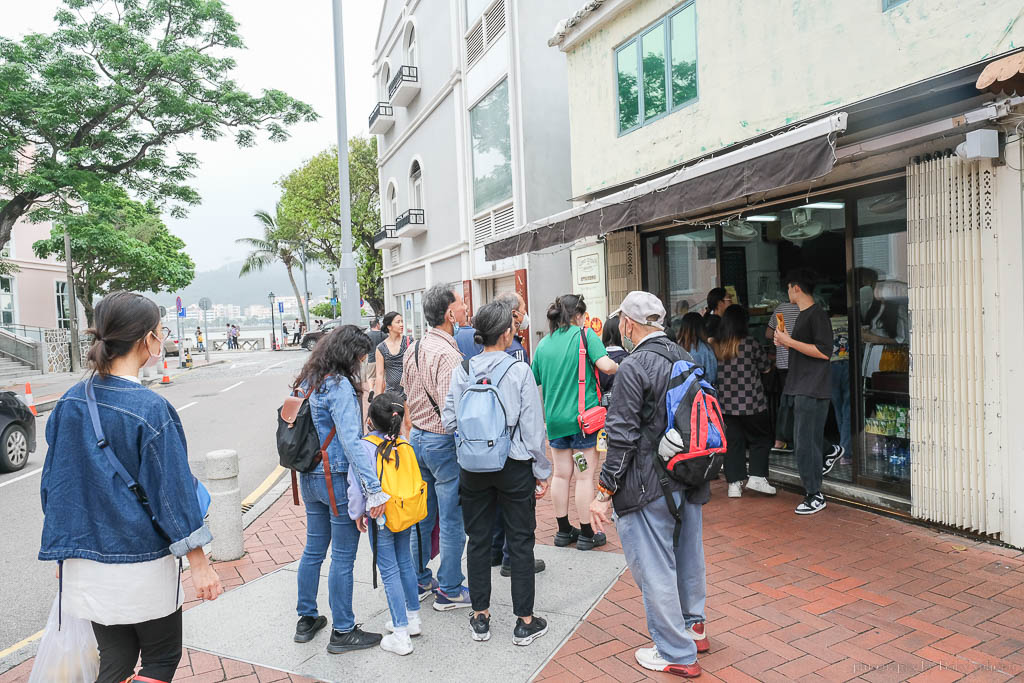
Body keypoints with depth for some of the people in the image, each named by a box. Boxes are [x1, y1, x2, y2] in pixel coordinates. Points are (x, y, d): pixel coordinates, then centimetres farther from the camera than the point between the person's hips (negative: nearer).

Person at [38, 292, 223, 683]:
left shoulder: (70, 403, -2)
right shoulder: (151, 409, -21)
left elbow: (53, 484, 7)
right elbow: (172, 490, -17)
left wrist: (65, 551, 20)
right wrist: (199, 564, -9)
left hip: (87, 563, 6)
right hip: (141, 566, -6)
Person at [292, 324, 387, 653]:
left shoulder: (308, 381, 8)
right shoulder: (340, 386, -20)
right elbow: (351, 441, -26)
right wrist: (374, 487, -27)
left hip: (309, 478, 9)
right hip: (338, 480, -9)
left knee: (313, 549, 20)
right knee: (343, 556, 4)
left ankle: (306, 619, 34)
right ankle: (342, 632, 16)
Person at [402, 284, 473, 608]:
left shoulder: (413, 349, 7)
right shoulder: (448, 354, -22)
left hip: (417, 439, 9)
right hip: (444, 443, -9)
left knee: (422, 517, 19)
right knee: (452, 522, 5)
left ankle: (419, 582, 32)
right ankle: (449, 591, 17)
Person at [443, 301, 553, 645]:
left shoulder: (462, 371, -5)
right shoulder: (519, 371, -13)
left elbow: (450, 421, -5)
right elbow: (533, 427, -11)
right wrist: (543, 472, -2)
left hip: (473, 467, 3)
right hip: (515, 466, -3)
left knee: (478, 539, 15)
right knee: (520, 541, 9)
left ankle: (480, 617, 27)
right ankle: (525, 622, 19)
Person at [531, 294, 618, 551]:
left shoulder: (543, 344, 8)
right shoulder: (585, 334, -6)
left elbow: (533, 381, 13)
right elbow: (606, 365, -18)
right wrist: (620, 367, 3)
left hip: (555, 418, 5)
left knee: (561, 474, 13)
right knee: (585, 475, 3)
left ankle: (563, 531, 23)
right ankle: (586, 534, 12)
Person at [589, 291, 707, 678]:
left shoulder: (633, 367, -18)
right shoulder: (686, 359, 6)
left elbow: (623, 438, -20)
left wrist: (605, 493, -12)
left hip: (648, 487, -8)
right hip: (690, 481, 9)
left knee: (654, 567, 6)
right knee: (687, 556, 23)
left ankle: (676, 653, 19)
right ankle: (694, 628, 42)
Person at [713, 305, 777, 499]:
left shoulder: (715, 346, 0)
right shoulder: (751, 344, -11)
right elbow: (766, 368, 2)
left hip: (726, 403, 4)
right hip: (751, 403, -4)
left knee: (733, 440, 10)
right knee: (761, 439, 13)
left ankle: (734, 483, 10)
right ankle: (757, 477, 7)